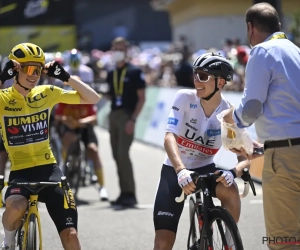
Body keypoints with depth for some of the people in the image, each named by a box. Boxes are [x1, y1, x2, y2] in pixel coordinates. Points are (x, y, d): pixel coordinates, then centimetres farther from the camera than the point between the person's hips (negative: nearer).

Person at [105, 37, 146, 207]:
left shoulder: (135, 72, -3)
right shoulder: (111, 74, 15)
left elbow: (141, 98, -7)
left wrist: (133, 119, -16)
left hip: (127, 116, -7)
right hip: (114, 115, 7)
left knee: (123, 153, -16)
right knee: (117, 155, 5)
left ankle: (130, 194, -13)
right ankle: (124, 193, 11)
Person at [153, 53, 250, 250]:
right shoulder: (184, 98, -17)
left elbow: (245, 157, -17)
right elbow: (169, 137, -26)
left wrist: (234, 172, -41)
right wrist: (181, 170, -44)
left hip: (205, 169, 0)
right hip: (174, 170, 0)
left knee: (231, 191, -34)